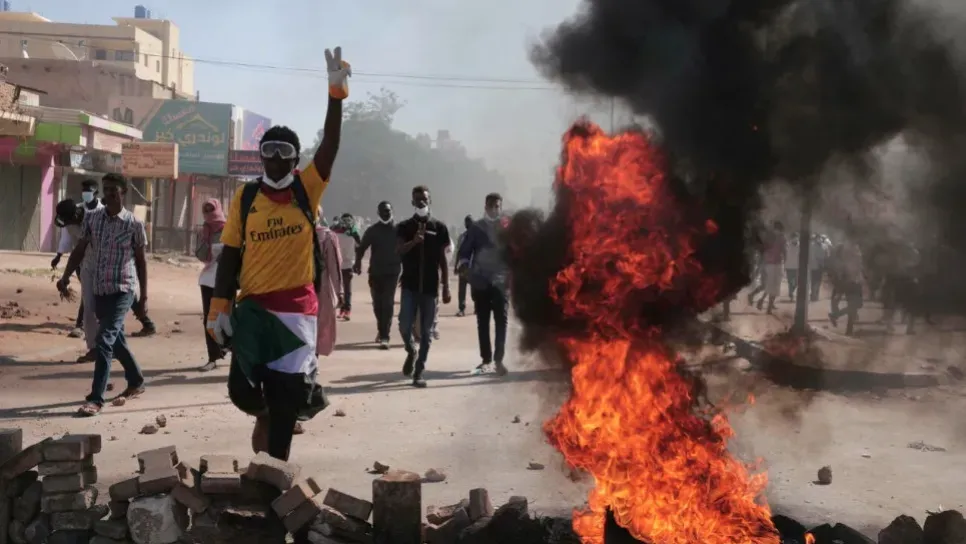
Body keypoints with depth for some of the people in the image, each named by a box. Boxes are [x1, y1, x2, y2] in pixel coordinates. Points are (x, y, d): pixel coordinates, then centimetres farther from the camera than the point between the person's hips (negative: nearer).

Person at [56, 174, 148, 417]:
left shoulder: (134, 224, -7)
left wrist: (144, 293, 4)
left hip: (123, 290, -5)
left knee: (104, 341, -15)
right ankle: (136, 381, 38)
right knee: (115, 339, 18)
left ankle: (96, 399, -14)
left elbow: (140, 260, 1)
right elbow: (80, 250, 6)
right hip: (99, 289, 5)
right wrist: (66, 276, -7)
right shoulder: (91, 218, 3)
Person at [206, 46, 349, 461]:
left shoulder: (307, 189, 0)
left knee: (286, 395, 2)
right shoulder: (245, 198, 3)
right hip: (254, 306, 1)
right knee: (242, 386, -8)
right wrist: (220, 306, -4)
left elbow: (330, 145, -12)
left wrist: (336, 92, -21)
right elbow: (230, 256, 3)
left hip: (297, 307, -1)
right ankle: (265, 415, 28)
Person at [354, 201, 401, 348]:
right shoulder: (372, 230, 3)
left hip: (392, 272, -2)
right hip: (375, 272, 2)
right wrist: (358, 262, -16)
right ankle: (382, 332, 29)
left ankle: (384, 337, -12)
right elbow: (362, 248, 2)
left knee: (387, 304, -10)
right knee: (377, 304, 11)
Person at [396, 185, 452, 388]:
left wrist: (446, 287, 2)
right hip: (410, 285, 0)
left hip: (430, 286, 0)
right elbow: (399, 250, -10)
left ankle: (418, 373, 7)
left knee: (426, 331, 1)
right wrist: (414, 241, -30)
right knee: (405, 326, -8)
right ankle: (411, 352, 23)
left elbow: (443, 259, 6)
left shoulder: (439, 227, 5)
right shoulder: (404, 226, 5)